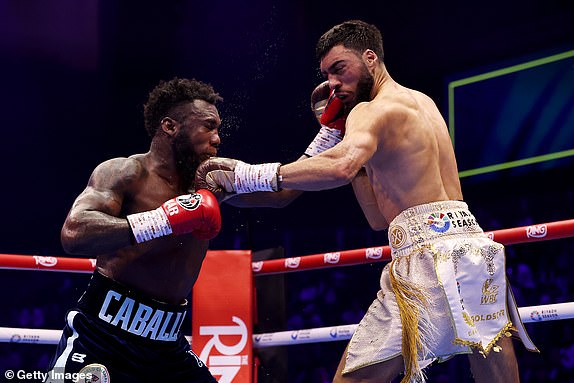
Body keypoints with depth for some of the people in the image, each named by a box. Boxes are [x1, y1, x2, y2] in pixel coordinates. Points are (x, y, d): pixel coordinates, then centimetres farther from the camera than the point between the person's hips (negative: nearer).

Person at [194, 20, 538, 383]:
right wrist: (336, 132, 22)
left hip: (430, 253, -9)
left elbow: (341, 166, -27)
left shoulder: (373, 109, -2)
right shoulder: (424, 103, 26)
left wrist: (249, 175, -25)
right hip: (474, 241, 9)